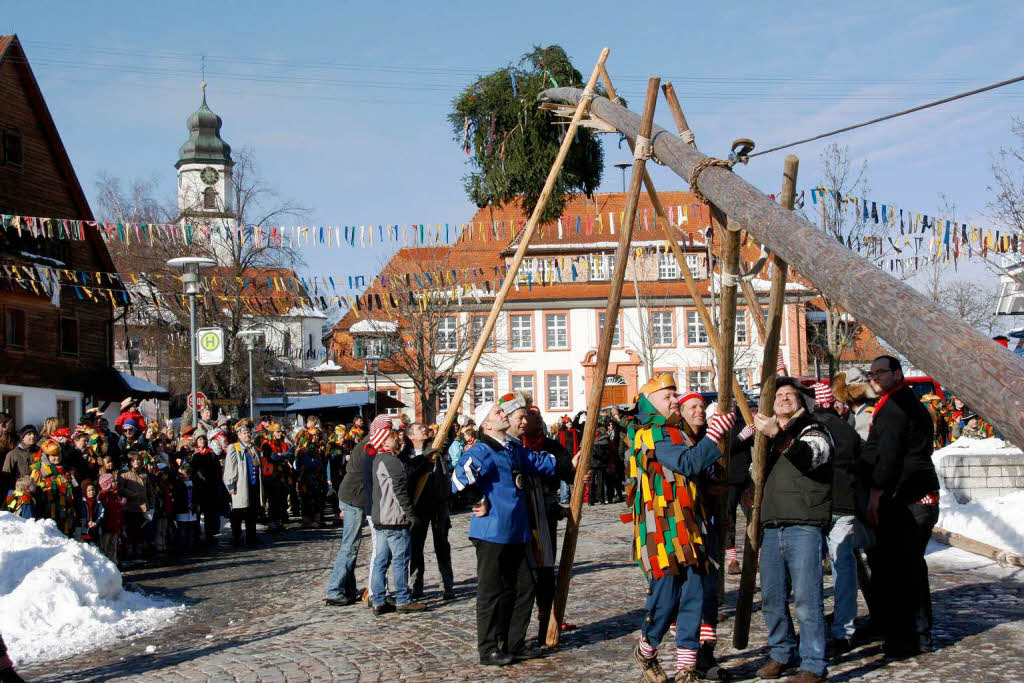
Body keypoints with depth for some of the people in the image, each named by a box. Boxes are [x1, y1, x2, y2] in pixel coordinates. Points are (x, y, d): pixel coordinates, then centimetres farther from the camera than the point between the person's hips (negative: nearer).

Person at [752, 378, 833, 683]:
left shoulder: (814, 431, 4)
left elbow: (810, 456, -20)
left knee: (807, 598, -9)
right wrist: (759, 532, 23)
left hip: (804, 528, -6)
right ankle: (781, 653, 24)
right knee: (771, 598, 9)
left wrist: (778, 435, -34)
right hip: (772, 529, 7)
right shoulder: (768, 438, 24)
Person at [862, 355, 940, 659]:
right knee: (912, 566, 16)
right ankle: (920, 635, 22)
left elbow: (888, 455, -20)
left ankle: (902, 640, -6)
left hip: (902, 502, -11)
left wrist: (875, 495, -17)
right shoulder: (912, 403, 21)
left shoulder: (894, 405, -12)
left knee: (892, 570, -7)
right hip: (922, 497, 11)